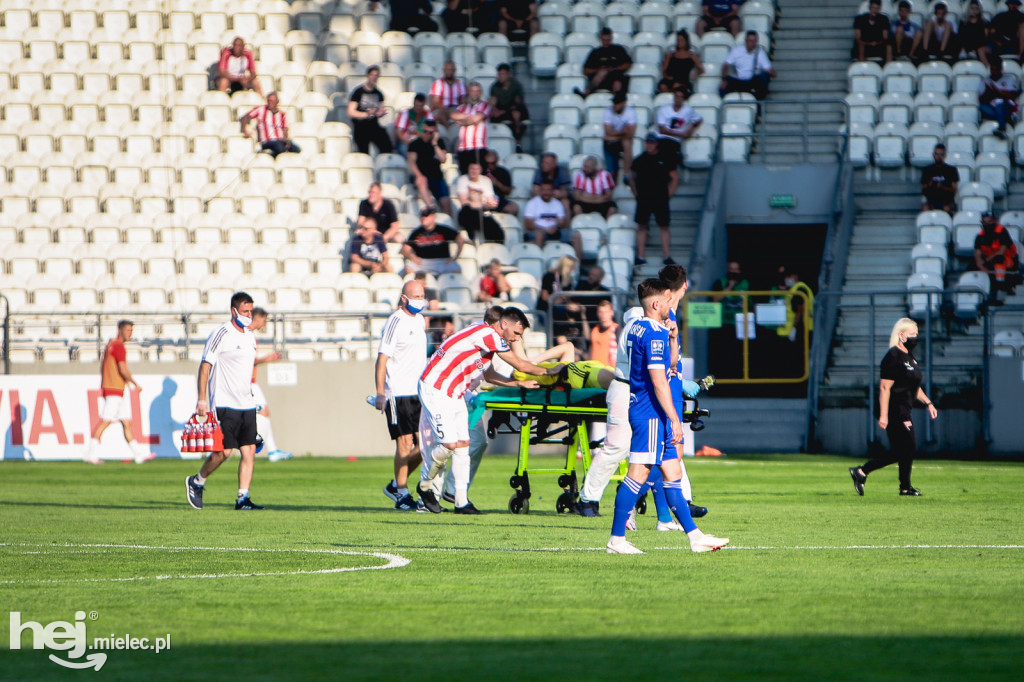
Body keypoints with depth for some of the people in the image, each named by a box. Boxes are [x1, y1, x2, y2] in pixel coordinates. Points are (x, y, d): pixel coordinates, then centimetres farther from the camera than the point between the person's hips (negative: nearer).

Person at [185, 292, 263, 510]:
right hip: (225, 404, -7)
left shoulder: (250, 336, 15)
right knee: (223, 451, -9)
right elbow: (205, 366, -9)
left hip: (247, 404, 7)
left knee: (249, 451, -2)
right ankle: (196, 482, 14)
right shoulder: (221, 334, -8)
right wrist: (202, 400, -14)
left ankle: (243, 498, -1)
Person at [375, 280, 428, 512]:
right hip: (398, 394, -8)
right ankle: (402, 496, 1)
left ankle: (396, 485, 18)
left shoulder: (419, 320, 16)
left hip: (418, 392, 8)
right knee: (405, 444, -7)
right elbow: (382, 359, -12)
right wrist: (380, 392, -18)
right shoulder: (395, 323, -9)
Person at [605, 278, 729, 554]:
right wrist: (675, 420, -19)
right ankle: (617, 539, -6)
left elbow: (669, 365, 27)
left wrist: (672, 338, 11)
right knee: (638, 473, -8)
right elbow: (658, 380, -21)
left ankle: (694, 536, 12)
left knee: (672, 473, 10)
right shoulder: (654, 334, -16)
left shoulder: (636, 329, 15)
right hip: (650, 414, -11)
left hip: (641, 409, 11)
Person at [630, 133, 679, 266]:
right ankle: (640, 256, 3)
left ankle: (667, 256, 1)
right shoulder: (639, 160, 7)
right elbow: (632, 179, 16)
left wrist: (668, 194, 1)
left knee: (664, 226, -1)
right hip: (643, 199, 1)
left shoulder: (664, 159, 3)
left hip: (661, 199, -1)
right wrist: (636, 194, 6)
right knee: (641, 227, 0)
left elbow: (675, 178, 8)